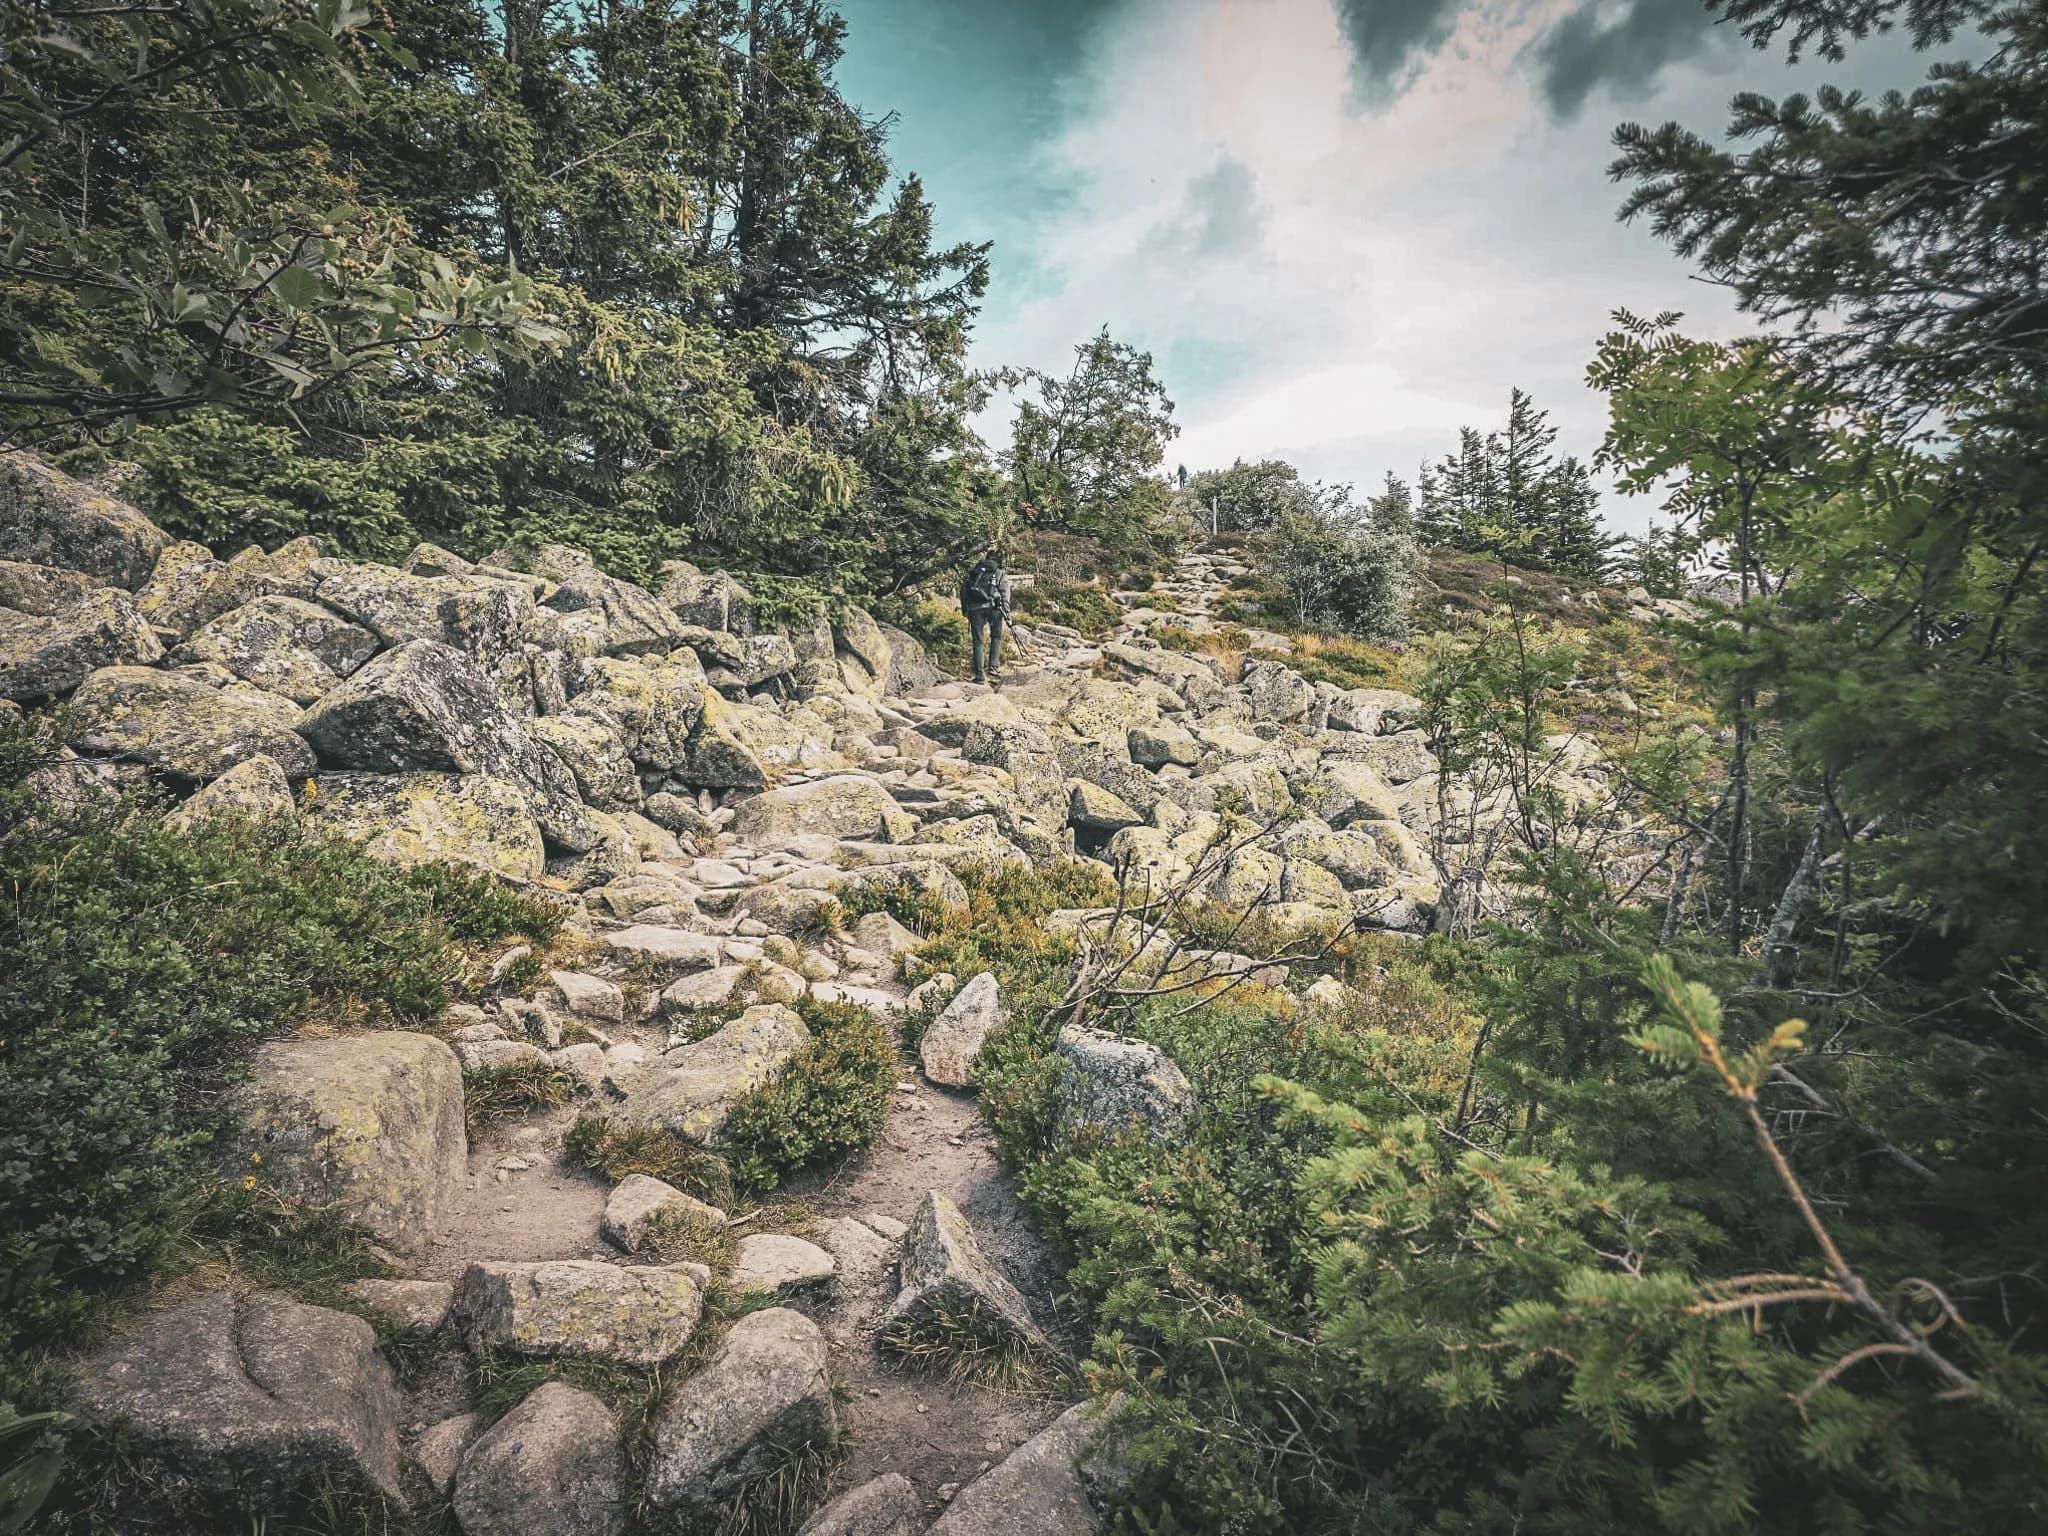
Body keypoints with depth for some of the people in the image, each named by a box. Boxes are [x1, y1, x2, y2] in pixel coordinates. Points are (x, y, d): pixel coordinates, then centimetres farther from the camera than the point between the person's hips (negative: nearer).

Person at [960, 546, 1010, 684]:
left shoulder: (973, 572, 21)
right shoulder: (1000, 574, 15)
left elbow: (963, 590, 13)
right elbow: (1005, 595, 1)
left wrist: (965, 610, 16)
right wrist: (1007, 613, -5)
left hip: (974, 608, 1)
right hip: (993, 606, -1)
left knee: (977, 641, 7)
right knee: (996, 637, 19)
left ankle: (980, 675, 4)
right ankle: (993, 667, 4)